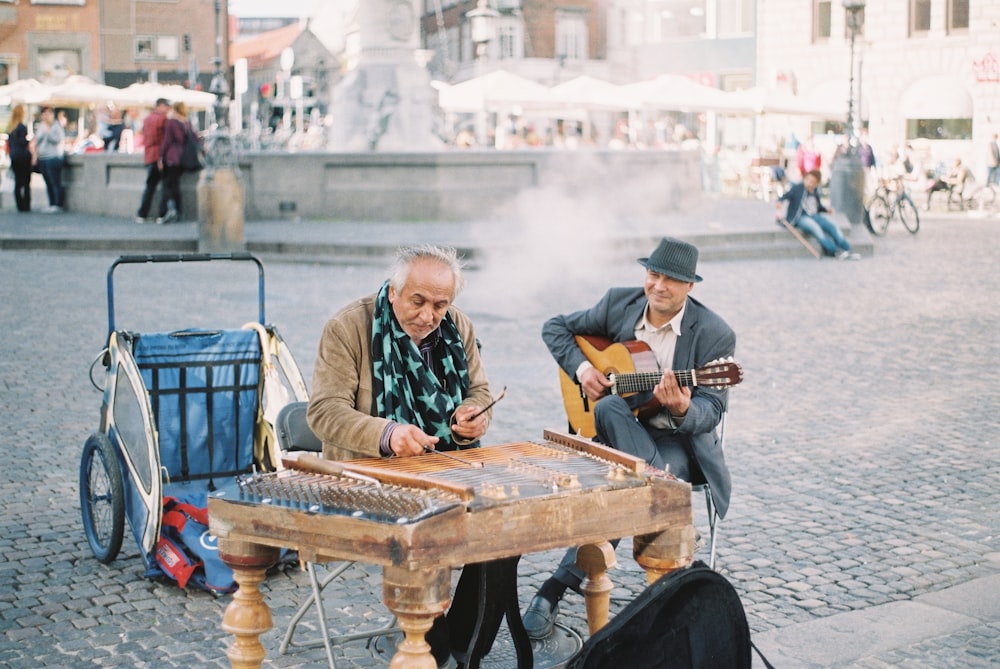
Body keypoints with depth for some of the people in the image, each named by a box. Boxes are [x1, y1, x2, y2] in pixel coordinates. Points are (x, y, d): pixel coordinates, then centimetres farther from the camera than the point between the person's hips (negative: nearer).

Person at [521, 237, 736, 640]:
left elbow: (712, 410, -14)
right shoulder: (619, 304, 1)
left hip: (678, 439, -3)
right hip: (618, 433, 3)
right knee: (608, 409, -36)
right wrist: (581, 367, -8)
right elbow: (555, 328, 11)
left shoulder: (715, 335, -10)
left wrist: (683, 410, -39)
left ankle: (557, 588, -27)